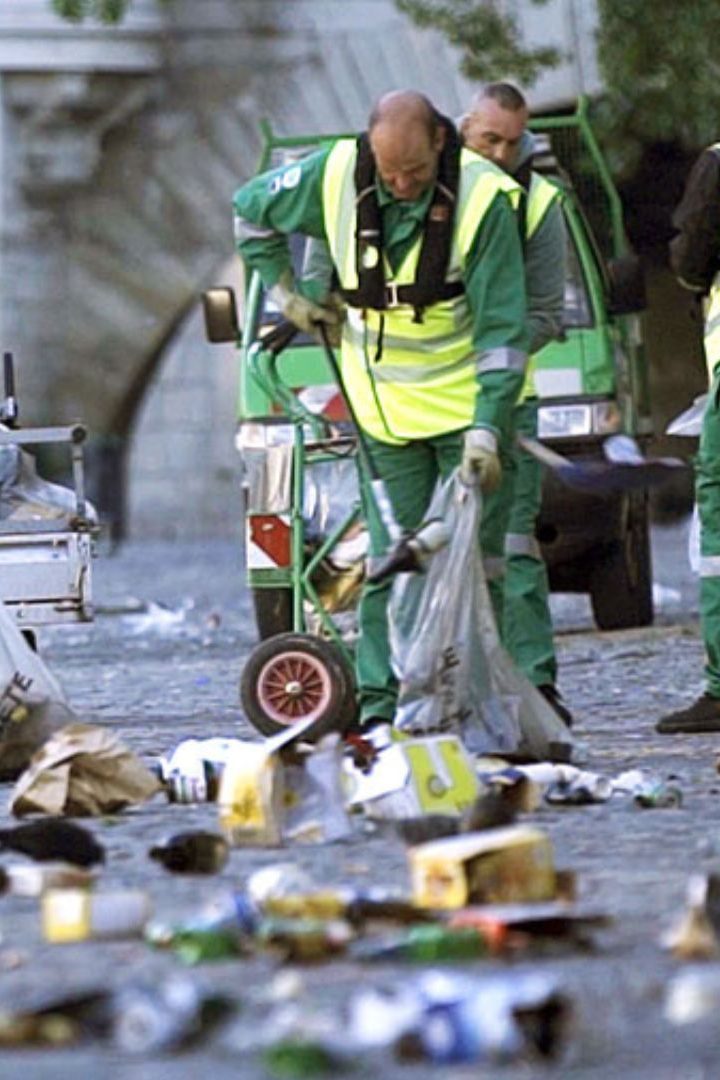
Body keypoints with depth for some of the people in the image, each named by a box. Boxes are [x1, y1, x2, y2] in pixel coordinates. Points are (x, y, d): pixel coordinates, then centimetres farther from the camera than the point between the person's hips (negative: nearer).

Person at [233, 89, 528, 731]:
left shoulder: (483, 198, -18)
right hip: (385, 411, 2)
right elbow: (253, 210, 13)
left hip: (462, 408, -2)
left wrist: (487, 430, -20)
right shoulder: (335, 177, -10)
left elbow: (503, 329, -15)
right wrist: (286, 295, 11)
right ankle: (380, 706, 1)